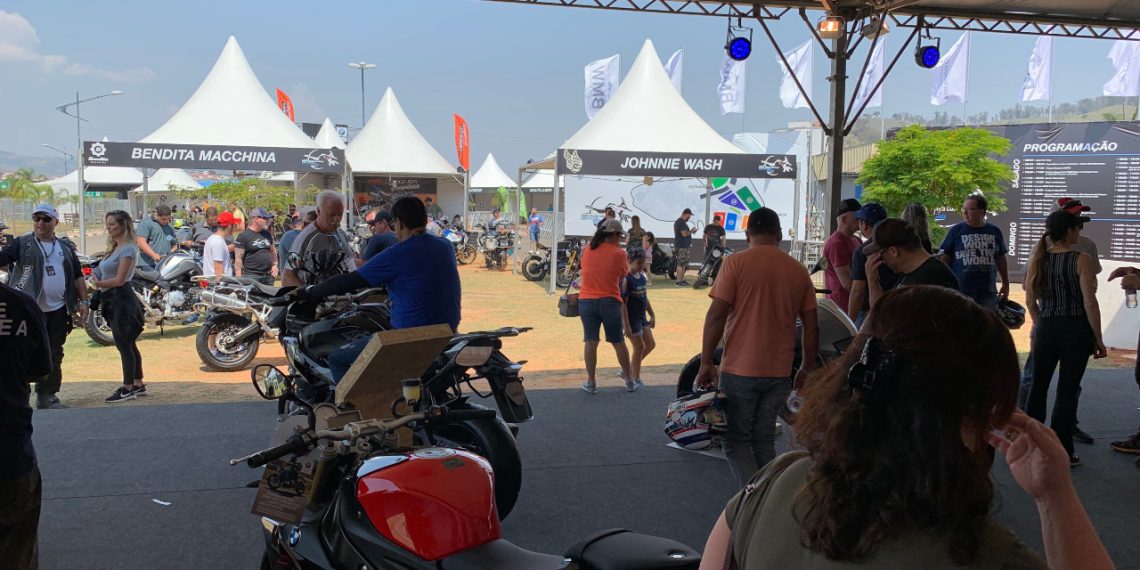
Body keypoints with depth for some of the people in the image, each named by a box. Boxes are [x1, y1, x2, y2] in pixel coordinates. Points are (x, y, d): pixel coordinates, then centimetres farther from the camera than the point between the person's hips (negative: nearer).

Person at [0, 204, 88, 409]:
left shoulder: (66, 246, 14)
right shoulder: (21, 244, 1)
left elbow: (78, 276, 16)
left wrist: (83, 302, 9)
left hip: (58, 312, 4)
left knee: (54, 356, 10)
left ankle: (48, 396, 20)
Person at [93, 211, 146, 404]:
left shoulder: (128, 248, -12)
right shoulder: (114, 247, 16)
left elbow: (119, 279, -16)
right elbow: (107, 275, 11)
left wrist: (99, 284, -7)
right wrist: (98, 281, -6)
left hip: (122, 300, -9)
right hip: (113, 300, 9)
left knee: (124, 345, -5)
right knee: (128, 344, 13)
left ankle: (127, 388, 1)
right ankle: (138, 384, 21)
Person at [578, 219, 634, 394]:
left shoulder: (586, 250, 5)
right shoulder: (618, 253, -5)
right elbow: (622, 277, 3)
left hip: (586, 300, 2)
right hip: (610, 301, -2)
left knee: (590, 342, 6)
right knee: (618, 342, 9)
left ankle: (591, 382, 9)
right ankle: (629, 381, 19)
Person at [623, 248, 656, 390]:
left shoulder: (643, 276, 7)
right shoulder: (626, 279, -18)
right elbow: (623, 303, -19)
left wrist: (652, 315, 16)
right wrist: (626, 325, -20)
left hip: (642, 317, 9)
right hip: (631, 318, -9)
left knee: (650, 344, 11)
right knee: (639, 347, -1)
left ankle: (629, 370, 23)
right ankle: (635, 378, 15)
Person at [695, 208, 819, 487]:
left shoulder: (736, 263, -8)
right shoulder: (798, 270, 5)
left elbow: (716, 315, -13)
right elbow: (812, 326, 8)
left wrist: (706, 362, -5)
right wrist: (808, 367, 19)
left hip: (740, 370, -4)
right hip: (779, 372, 4)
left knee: (736, 441, 6)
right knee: (763, 441, 16)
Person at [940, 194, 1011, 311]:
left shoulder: (994, 231, 6)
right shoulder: (956, 230, -2)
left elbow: (1001, 259, 15)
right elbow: (945, 258, 0)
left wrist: (1006, 284, 17)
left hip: (988, 292, 3)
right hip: (961, 292, -3)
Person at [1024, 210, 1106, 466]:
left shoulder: (1037, 259, 2)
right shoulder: (1081, 260, -10)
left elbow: (1030, 301, 5)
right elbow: (1090, 303, -12)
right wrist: (1098, 339, -4)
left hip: (1046, 329, 4)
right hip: (1076, 330, -3)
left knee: (1038, 387, 15)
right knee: (1067, 391, 3)